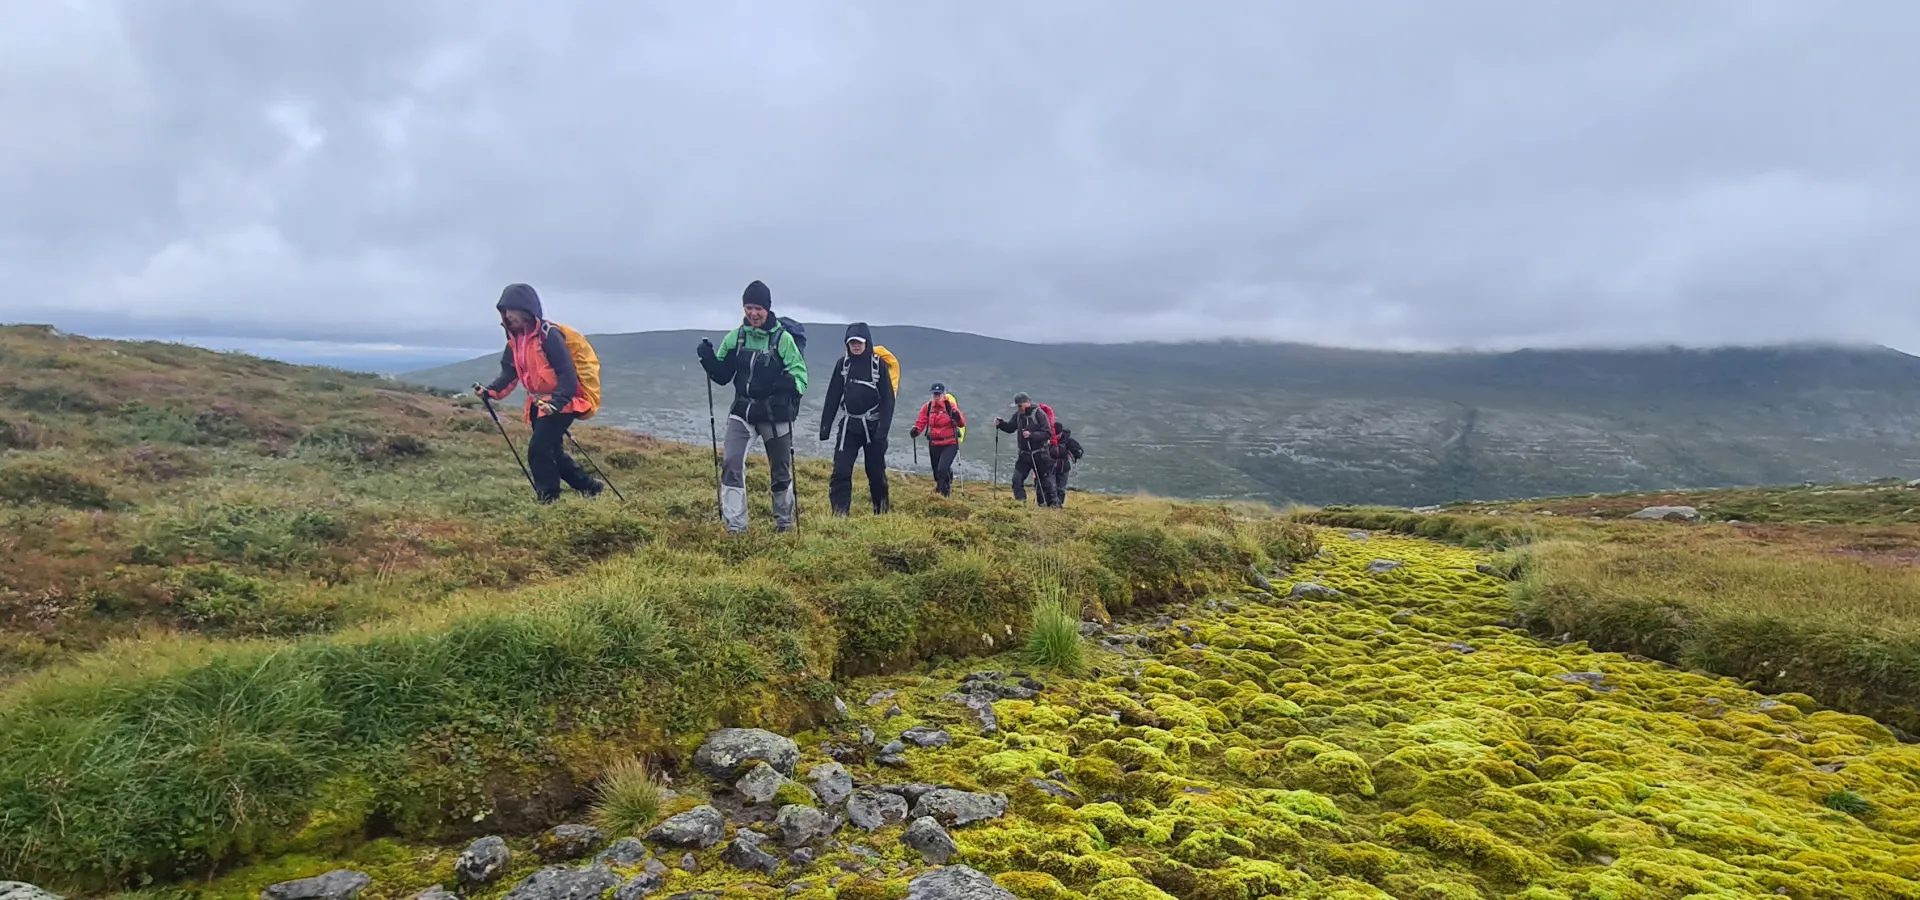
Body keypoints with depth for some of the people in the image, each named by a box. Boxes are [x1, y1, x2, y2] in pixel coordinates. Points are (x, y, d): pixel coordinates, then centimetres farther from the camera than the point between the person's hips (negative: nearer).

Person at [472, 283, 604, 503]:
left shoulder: (549, 335, -20)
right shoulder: (515, 340, 5)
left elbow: (568, 374, -25)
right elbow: (509, 374, 6)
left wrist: (556, 402, -37)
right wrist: (490, 391, -12)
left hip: (562, 401, -9)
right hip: (540, 402, 9)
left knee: (539, 448, -16)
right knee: (551, 451, 14)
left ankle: (549, 499, -6)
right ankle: (590, 487, 28)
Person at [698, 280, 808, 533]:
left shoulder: (783, 338, -10)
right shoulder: (734, 338, 1)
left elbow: (800, 372, -11)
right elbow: (722, 375, 7)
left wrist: (790, 385, -33)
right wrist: (708, 358, -11)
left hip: (775, 413, -3)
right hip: (742, 410, 3)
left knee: (781, 470, 11)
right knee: (732, 465, -10)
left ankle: (784, 523, 30)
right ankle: (735, 525, -5)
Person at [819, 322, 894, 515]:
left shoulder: (879, 364, -4)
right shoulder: (843, 364, 4)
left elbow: (888, 399, -7)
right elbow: (833, 396, 6)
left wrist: (883, 429, -16)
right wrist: (825, 426, 2)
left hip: (873, 426, -2)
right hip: (849, 425, 2)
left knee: (876, 472, 5)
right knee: (841, 471, -10)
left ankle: (881, 512, 22)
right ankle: (839, 513, -9)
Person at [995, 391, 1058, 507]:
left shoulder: (1039, 414, -15)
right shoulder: (1018, 414, 3)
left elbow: (1048, 433, -18)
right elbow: (1010, 427, 14)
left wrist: (1031, 435, -29)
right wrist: (1000, 423, -5)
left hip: (1040, 454, -5)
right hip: (1024, 454, 5)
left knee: (1045, 481, 4)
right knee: (1017, 479, -5)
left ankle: (1054, 504, 17)